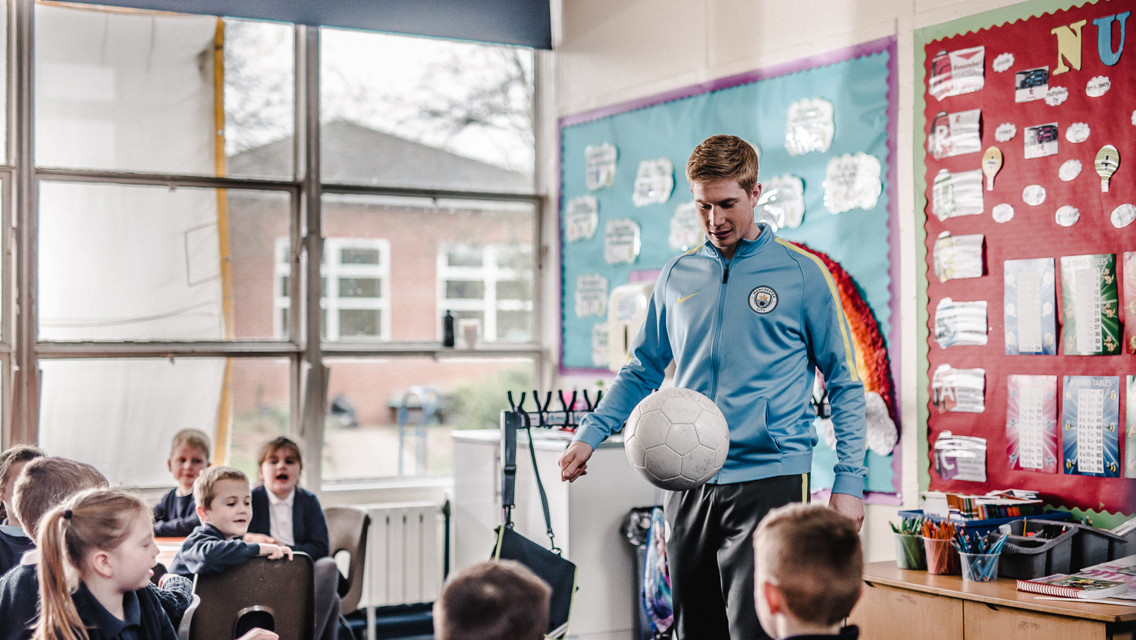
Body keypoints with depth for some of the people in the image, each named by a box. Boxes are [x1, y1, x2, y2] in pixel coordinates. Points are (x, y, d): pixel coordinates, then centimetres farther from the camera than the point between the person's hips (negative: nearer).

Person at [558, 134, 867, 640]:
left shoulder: (802, 273, 0)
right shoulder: (676, 277, 11)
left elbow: (844, 383, 3)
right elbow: (643, 370, 19)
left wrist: (849, 479, -4)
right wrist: (591, 433, 4)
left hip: (769, 479, -4)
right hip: (688, 483, 5)